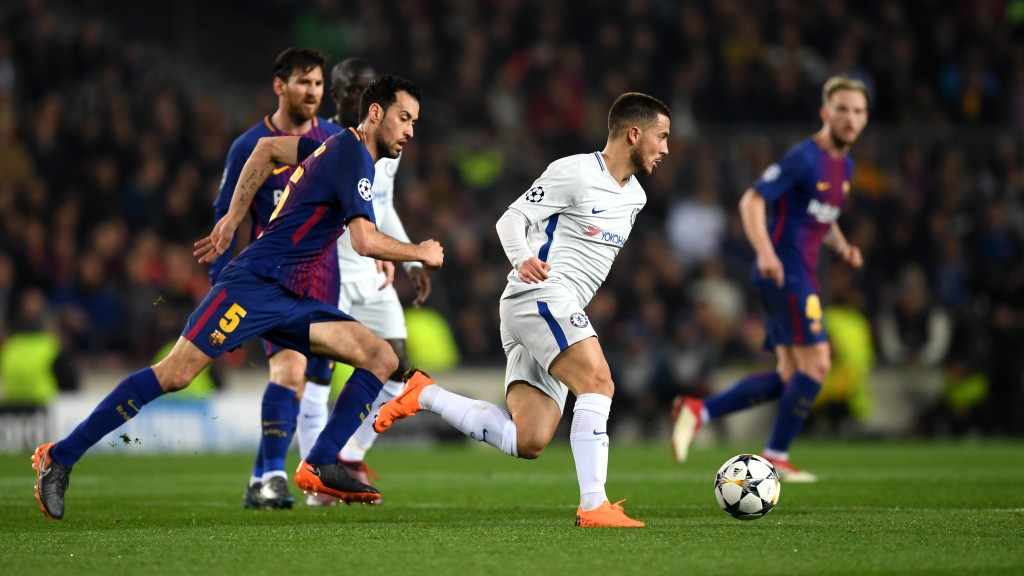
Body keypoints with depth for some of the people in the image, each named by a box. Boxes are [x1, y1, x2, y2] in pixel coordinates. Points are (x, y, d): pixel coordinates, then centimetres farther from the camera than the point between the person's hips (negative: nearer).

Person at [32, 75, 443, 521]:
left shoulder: (340, 148, 19)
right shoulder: (352, 155, -9)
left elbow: (268, 148, 31)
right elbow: (365, 241, -19)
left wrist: (232, 220, 27)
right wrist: (420, 253, -2)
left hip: (291, 300, 10)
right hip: (256, 282, -10)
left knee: (382, 358, -2)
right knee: (176, 373, -17)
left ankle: (320, 466, -10)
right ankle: (60, 457, -12)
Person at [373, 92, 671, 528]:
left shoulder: (635, 197, 19)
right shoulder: (574, 172, -6)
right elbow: (512, 219, -9)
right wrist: (523, 260, -27)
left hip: (560, 310, 9)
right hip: (539, 293, -9)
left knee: (527, 443, -3)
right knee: (598, 382, -26)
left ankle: (423, 396, 10)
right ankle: (594, 506, -30)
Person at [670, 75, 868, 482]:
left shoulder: (844, 165, 15)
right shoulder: (804, 157, -13)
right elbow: (752, 201, -17)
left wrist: (843, 247, 8)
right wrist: (766, 252, -30)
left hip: (801, 275, 9)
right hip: (784, 272, -9)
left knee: (790, 378, 6)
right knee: (816, 363, -12)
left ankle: (697, 411, 8)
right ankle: (776, 457, -3)